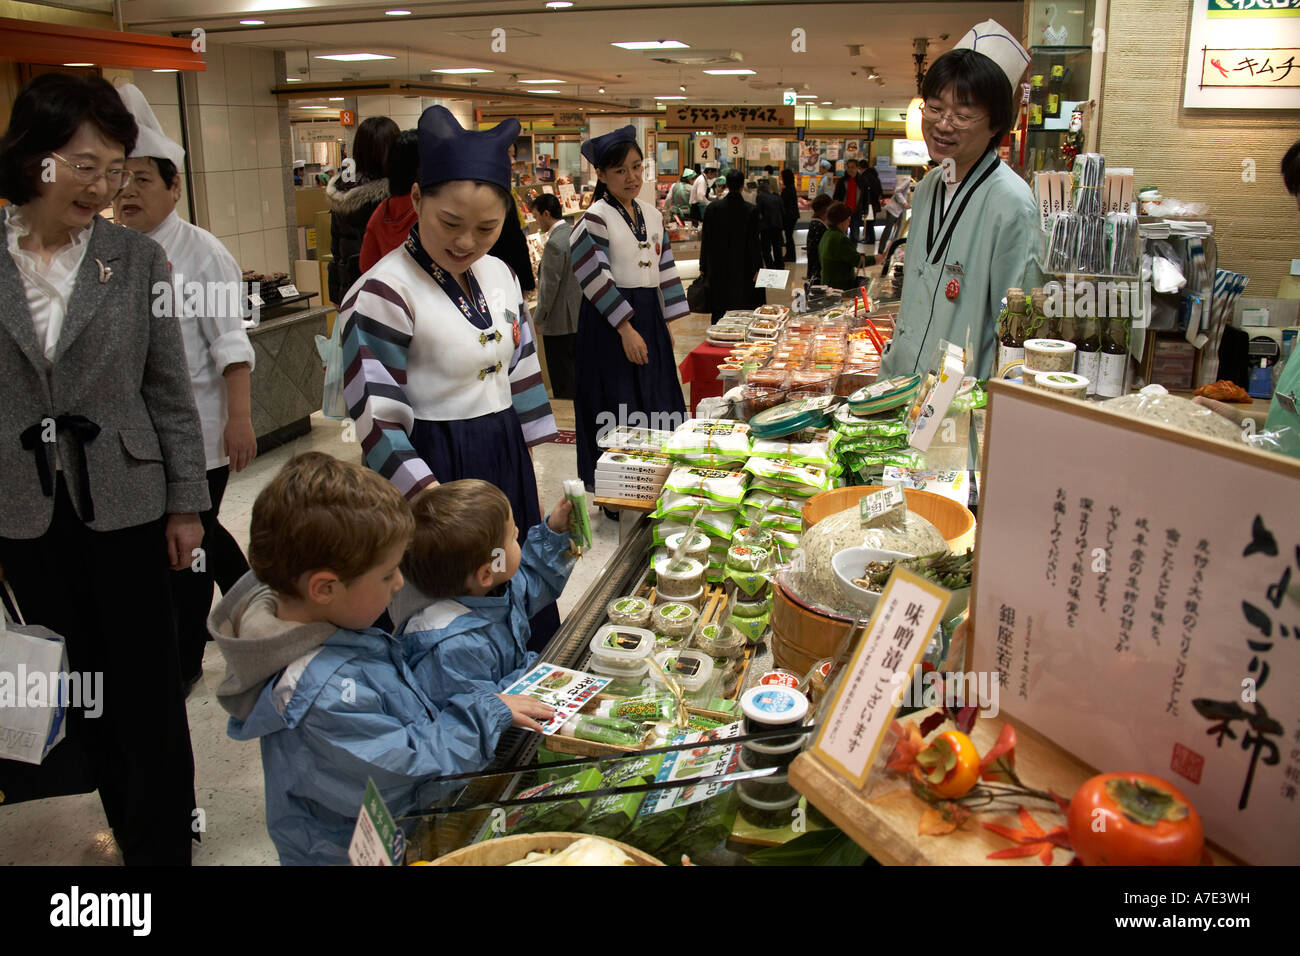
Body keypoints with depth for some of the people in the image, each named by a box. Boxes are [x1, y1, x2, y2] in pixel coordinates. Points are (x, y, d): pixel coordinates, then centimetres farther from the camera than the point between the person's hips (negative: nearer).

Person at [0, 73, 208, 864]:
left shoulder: (138, 258, -4)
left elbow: (171, 391, 0)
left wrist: (187, 502, 0)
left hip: (124, 504, -2)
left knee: (146, 687, 6)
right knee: (76, 682, 14)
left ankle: (166, 842, 22)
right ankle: (125, 826, 32)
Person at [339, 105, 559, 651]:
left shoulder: (500, 276, 6)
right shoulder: (384, 295, -16)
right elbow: (378, 422, -18)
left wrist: (531, 478, 14)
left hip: (506, 466, 7)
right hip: (433, 473, -7)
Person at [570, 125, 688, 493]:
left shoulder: (652, 215, 11)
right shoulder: (596, 218, -9)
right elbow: (596, 277, -15)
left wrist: (666, 324, 11)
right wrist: (626, 329, -18)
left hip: (648, 319, 7)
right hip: (610, 324, -7)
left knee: (656, 406, 10)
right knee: (619, 411, -2)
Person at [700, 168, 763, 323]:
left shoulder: (713, 207, -4)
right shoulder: (751, 211, -9)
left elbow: (706, 239, 0)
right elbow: (753, 242, -6)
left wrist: (703, 266, 7)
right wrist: (757, 268, 1)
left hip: (718, 268, 2)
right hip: (742, 269, -2)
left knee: (719, 310, 8)